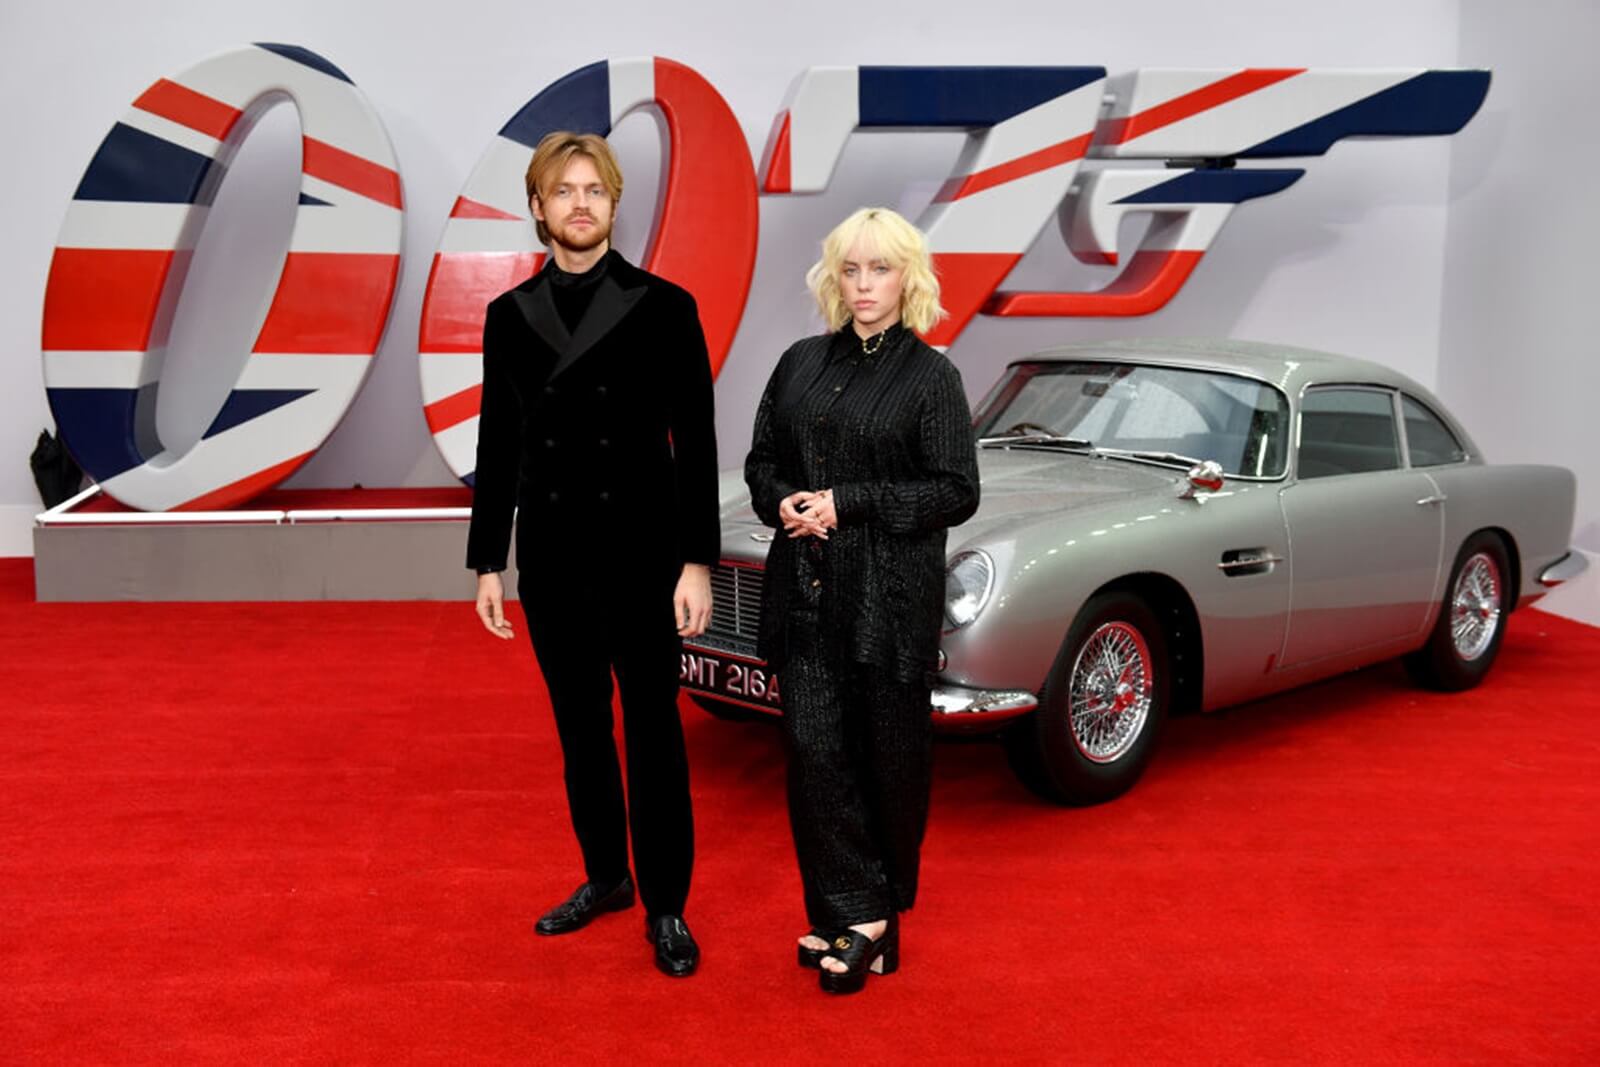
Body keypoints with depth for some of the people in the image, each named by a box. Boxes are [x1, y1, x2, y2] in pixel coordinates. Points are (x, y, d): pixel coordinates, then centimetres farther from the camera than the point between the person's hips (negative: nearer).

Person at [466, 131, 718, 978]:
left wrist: (697, 563, -10)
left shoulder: (663, 306, -5)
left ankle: (665, 908, 16)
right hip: (550, 555, 4)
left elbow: (696, 444, -6)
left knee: (653, 733, 3)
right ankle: (604, 876, 31)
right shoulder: (509, 315, 5)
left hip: (640, 553, -3)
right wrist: (487, 562, 7)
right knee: (580, 728, 14)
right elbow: (497, 447, 8)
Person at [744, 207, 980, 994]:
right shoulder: (802, 362, 10)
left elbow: (956, 493, -8)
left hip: (890, 595, -3)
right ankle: (854, 915, 10)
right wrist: (782, 502, -7)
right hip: (804, 590, 4)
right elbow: (761, 459, 16)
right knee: (814, 750, -1)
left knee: (889, 752, 6)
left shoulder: (930, 376, -3)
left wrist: (849, 506, -15)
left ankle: (881, 907, 25)